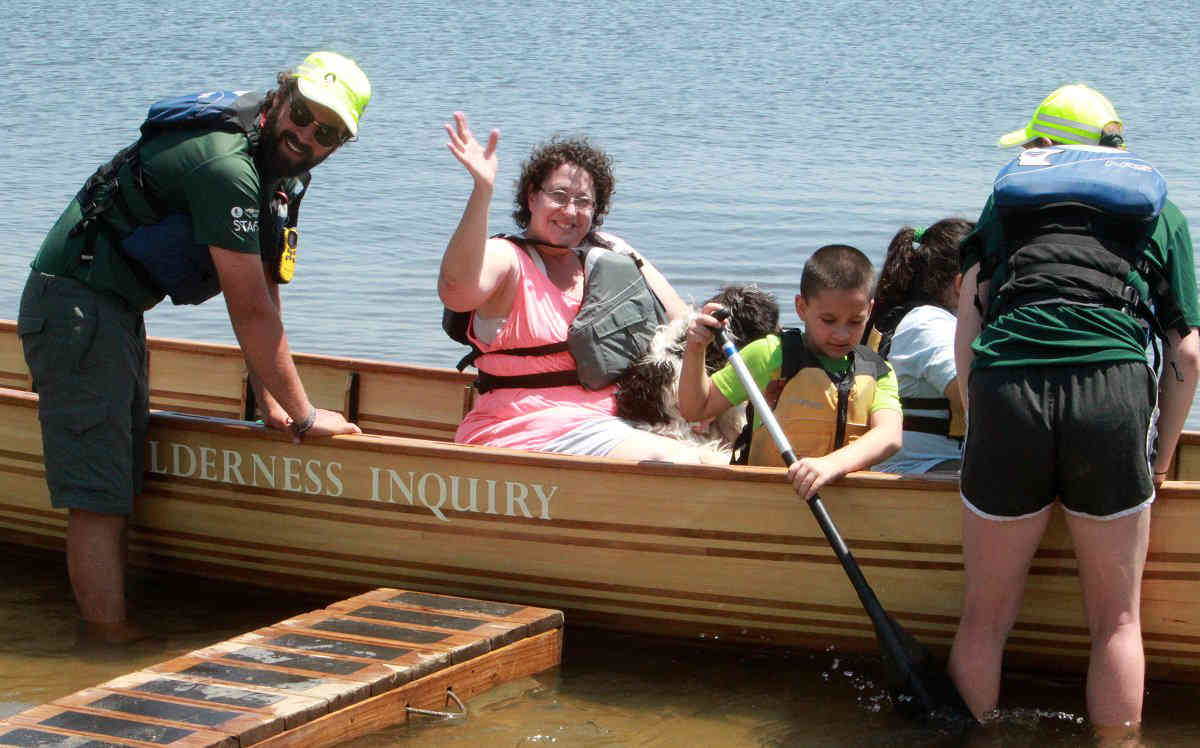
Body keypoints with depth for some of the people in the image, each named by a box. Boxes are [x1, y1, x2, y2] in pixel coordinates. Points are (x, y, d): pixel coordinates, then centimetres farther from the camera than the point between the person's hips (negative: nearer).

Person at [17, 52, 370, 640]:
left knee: (121, 484, 17)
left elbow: (261, 291, 10)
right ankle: (112, 639, -8)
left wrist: (270, 401, 7)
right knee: (99, 497, -10)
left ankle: (110, 621, 26)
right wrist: (305, 415, -14)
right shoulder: (225, 166, -25)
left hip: (116, 308, 11)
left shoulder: (282, 171, 6)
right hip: (75, 303, -11)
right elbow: (251, 311, -23)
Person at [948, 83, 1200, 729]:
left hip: (1005, 387, 1)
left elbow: (966, 338, 14)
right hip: (1114, 390, -1)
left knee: (985, 618, 13)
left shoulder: (1007, 198, 24)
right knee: (1117, 621, 11)